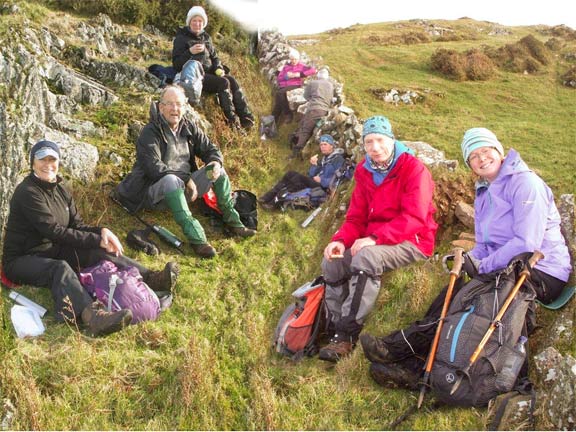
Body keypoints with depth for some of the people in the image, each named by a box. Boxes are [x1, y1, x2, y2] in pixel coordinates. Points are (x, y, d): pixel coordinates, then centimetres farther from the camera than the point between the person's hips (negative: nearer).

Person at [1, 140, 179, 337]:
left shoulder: (60, 189, 8)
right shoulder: (28, 192, -17)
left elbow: (77, 226, 6)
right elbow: (54, 231, -23)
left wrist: (102, 232, -15)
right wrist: (97, 240, -22)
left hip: (53, 251, 8)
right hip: (23, 259, -8)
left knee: (101, 253, -11)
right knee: (60, 268, -38)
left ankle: (150, 278, -27)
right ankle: (93, 315, -68)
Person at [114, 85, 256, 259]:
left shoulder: (189, 128, 8)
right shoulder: (150, 133, -13)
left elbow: (211, 150, 13)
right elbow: (153, 167, -23)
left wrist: (215, 162, -12)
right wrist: (186, 179, -23)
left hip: (183, 188, 7)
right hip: (154, 191, -7)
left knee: (218, 171, -6)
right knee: (171, 180, -40)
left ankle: (233, 222, -5)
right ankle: (196, 238, -47)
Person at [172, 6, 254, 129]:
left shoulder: (206, 37, 19)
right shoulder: (181, 39, 1)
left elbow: (214, 57, 23)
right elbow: (176, 63, -5)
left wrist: (218, 68, 1)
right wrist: (190, 52, -20)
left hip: (209, 72, 6)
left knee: (232, 81, -21)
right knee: (223, 83, -28)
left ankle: (246, 118, -25)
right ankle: (232, 120, -27)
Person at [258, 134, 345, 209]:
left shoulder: (338, 159, 1)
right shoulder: (322, 159, 24)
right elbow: (311, 175, 15)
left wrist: (321, 180, -15)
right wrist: (313, 165, -1)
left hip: (324, 188, -8)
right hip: (314, 183, 8)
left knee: (300, 178, -29)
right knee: (291, 174, -10)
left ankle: (276, 201, -33)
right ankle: (269, 196, -21)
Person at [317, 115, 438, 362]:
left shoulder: (413, 169, -10)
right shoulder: (365, 173, 10)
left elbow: (414, 217, -20)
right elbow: (356, 217, 9)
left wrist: (374, 238, -30)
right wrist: (341, 240, -13)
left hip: (411, 242, -7)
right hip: (374, 242, 7)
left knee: (366, 256, -35)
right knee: (332, 262, -11)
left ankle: (348, 333, -31)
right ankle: (337, 334, -12)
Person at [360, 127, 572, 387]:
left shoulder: (525, 182, -10)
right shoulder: (483, 194, 17)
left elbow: (527, 244, -19)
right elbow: (484, 246, 15)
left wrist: (482, 267, -18)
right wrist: (468, 261, -7)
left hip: (541, 275, -7)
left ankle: (404, 348, -20)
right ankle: (413, 364, -25)